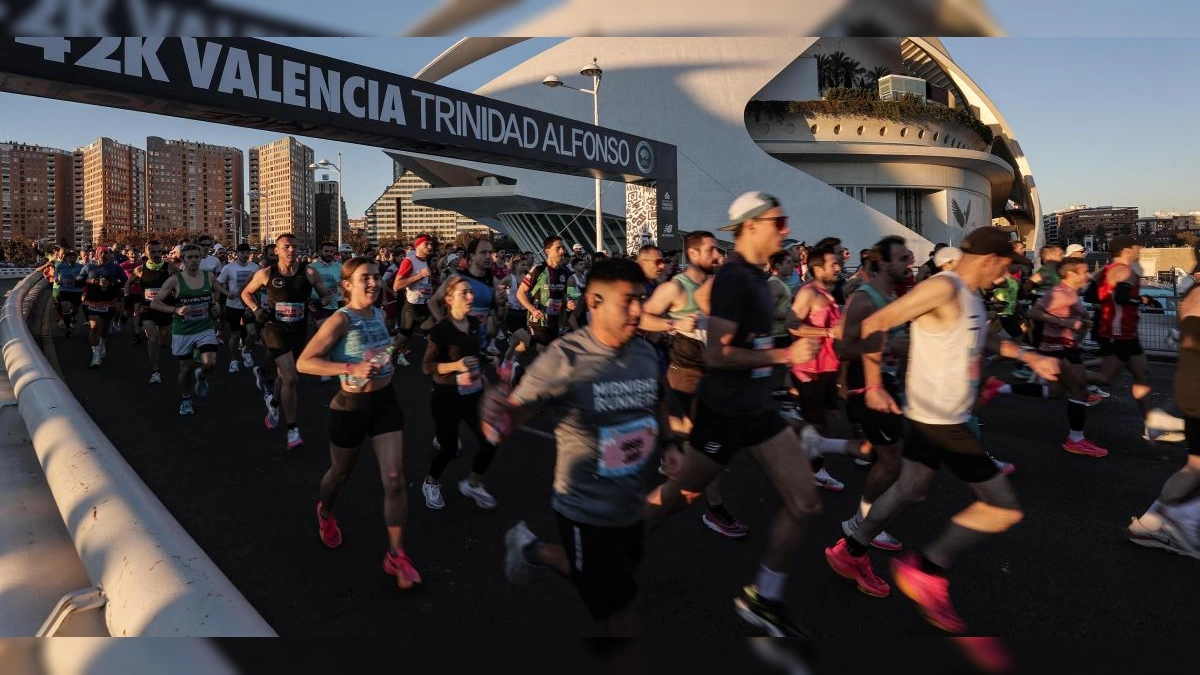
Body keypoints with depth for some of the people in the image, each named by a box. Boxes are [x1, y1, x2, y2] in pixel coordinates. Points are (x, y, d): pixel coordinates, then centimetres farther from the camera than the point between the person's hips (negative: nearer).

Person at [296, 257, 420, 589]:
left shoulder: (379, 314, 3)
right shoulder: (341, 320, -19)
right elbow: (304, 362, -24)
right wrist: (351, 369, -32)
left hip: (385, 402, 5)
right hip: (351, 407, -5)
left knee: (395, 479, -3)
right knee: (341, 473, 20)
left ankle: (396, 555, 6)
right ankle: (325, 514, 54)